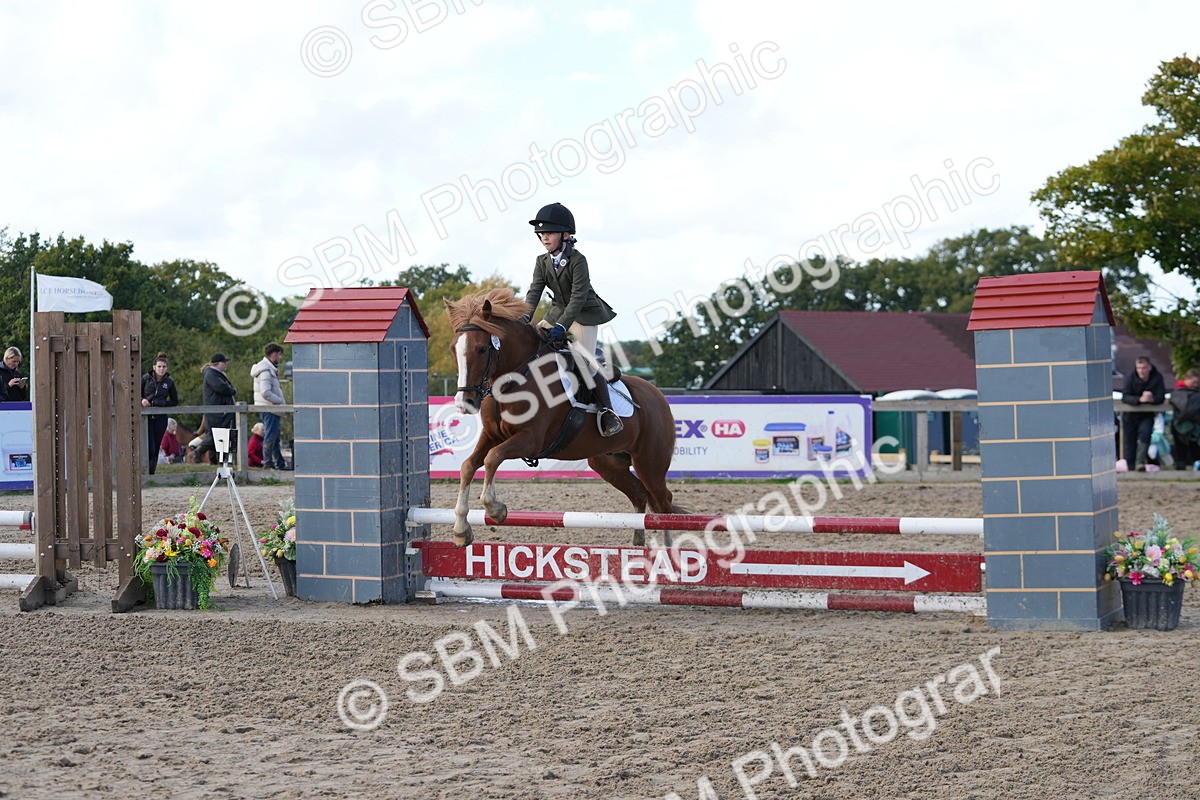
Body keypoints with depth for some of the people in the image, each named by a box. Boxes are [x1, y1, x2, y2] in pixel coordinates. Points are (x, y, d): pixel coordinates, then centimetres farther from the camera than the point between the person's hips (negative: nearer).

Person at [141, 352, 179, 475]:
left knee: (156, 448, 5)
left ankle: (151, 473, 16)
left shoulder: (169, 382, 4)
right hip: (146, 417, -3)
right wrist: (142, 400, -16)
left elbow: (175, 401, 10)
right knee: (150, 449, -13)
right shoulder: (146, 378, -2)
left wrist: (161, 403, -6)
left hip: (160, 418, 3)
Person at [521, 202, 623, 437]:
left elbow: (578, 297, -26)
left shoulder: (577, 260, -20)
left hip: (585, 314, -7)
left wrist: (562, 325, -36)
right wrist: (525, 316, -27)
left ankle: (607, 410, -13)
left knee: (586, 361, -19)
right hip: (559, 312, 7)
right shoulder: (542, 262, 0)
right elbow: (535, 291, -9)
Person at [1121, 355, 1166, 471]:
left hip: (1147, 415, -1)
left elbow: (1161, 397, -15)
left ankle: (1140, 462, -27)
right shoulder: (1131, 379, -12)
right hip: (1130, 415, 1)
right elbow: (1125, 397, -23)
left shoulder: (1157, 378, -10)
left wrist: (1152, 399, -38)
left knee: (1145, 432, -26)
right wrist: (1140, 399, -40)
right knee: (1130, 441, 4)